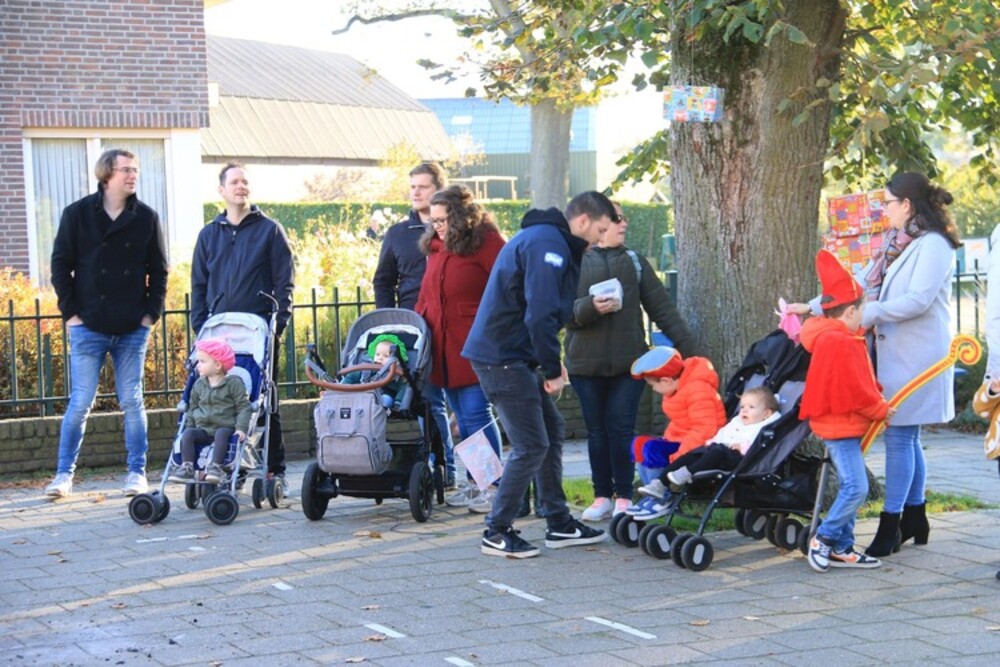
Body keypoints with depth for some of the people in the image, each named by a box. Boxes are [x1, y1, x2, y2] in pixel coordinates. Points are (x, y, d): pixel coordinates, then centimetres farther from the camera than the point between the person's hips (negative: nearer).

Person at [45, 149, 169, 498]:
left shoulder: (146, 217, 4)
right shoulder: (78, 214, 0)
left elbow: (158, 271, 9)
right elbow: (61, 265, 2)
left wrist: (151, 313, 1)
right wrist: (70, 312, -4)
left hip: (133, 329, 1)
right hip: (88, 327, -1)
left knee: (132, 402, 5)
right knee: (80, 403, -1)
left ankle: (137, 472, 13)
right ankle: (64, 473, 8)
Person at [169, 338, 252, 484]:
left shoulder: (234, 383, -2)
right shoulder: (199, 385, 13)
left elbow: (244, 407, -5)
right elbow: (193, 408, 21)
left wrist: (241, 428, -18)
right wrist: (189, 426, 9)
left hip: (225, 428, -4)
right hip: (203, 429, 4)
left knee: (221, 434, -36)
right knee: (188, 433, -23)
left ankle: (215, 467, -43)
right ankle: (187, 468, -29)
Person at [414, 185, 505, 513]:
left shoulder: (486, 242, -6)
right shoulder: (436, 247, 16)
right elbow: (426, 295, 20)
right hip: (444, 348, 7)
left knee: (476, 414, -9)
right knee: (463, 418, 9)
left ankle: (492, 486, -4)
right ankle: (473, 483, 14)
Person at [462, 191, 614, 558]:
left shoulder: (545, 240, 19)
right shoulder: (548, 245, -16)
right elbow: (541, 314, -23)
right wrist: (552, 370, -16)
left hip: (511, 355, 11)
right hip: (502, 358, -11)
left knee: (551, 431, 15)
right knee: (531, 446, -7)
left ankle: (559, 524, 22)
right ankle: (497, 532, 1)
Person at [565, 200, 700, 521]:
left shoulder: (634, 262, 11)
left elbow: (662, 307, 8)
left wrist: (688, 348, 2)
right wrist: (591, 307, -23)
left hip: (628, 362, 1)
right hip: (586, 362, -1)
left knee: (621, 429, -2)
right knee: (597, 431, 4)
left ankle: (624, 497, 6)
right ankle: (603, 496, 12)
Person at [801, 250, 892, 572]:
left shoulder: (841, 337, 14)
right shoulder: (839, 342, -21)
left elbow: (859, 383, 21)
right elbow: (854, 392, -21)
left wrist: (877, 401, 8)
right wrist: (881, 409, -7)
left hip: (846, 425, 11)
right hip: (840, 426, -11)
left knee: (851, 487, 12)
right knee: (856, 487, -14)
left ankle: (842, 548, 15)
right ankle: (823, 539, -3)